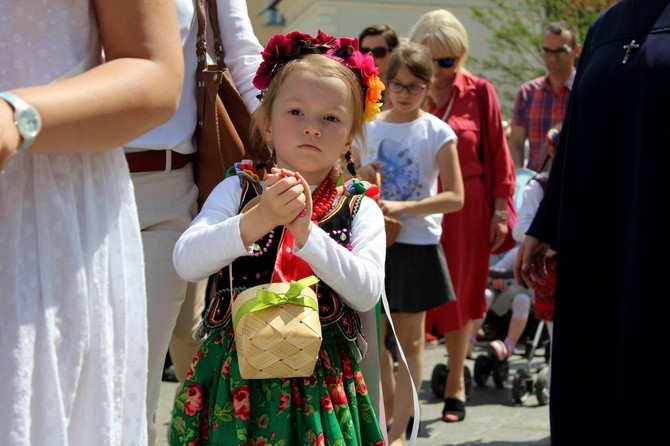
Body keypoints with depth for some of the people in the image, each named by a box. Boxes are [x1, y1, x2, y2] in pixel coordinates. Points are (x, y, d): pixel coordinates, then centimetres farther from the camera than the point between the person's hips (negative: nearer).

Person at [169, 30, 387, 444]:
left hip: (322, 385, 1)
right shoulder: (238, 190, 2)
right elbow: (187, 261, -11)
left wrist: (304, 230, -21)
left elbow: (367, 292, -12)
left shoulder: (360, 211, 3)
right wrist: (259, 219, -24)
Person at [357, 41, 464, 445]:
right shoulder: (370, 129, 4)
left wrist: (402, 207, -21)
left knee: (410, 338, 3)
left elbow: (455, 197, -11)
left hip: (418, 245, -4)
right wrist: (364, 183, -11)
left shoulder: (437, 132, -6)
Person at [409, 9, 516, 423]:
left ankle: (456, 384, 24)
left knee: (460, 295, 10)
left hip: (465, 206, 0)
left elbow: (498, 154, 2)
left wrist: (500, 210, -2)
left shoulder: (480, 92, -1)